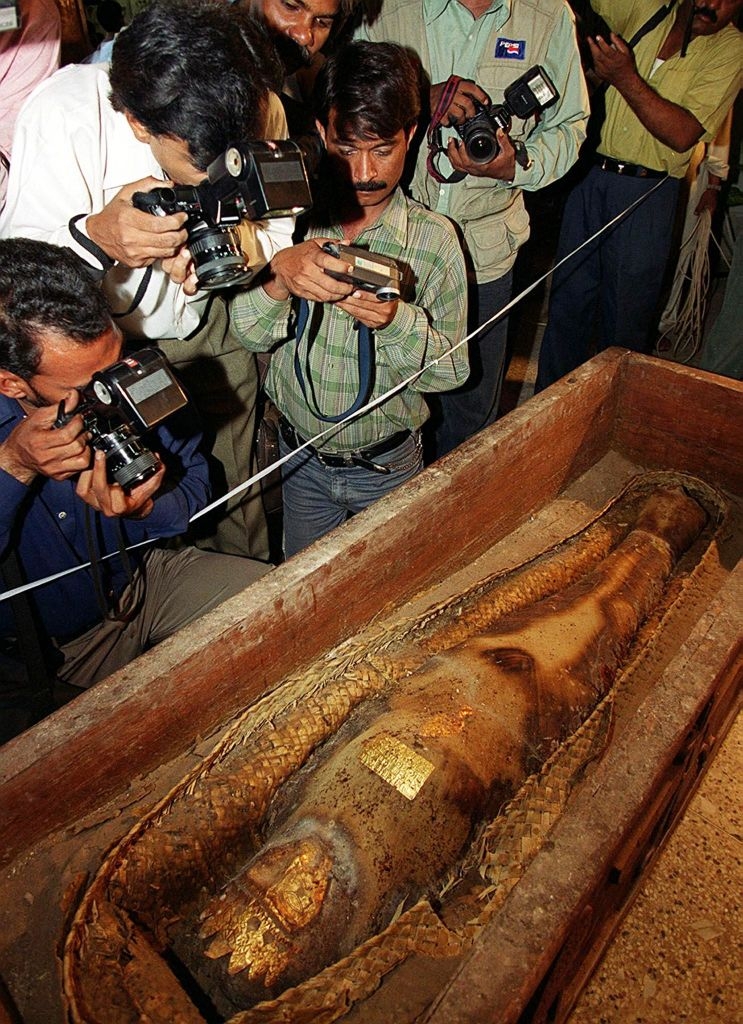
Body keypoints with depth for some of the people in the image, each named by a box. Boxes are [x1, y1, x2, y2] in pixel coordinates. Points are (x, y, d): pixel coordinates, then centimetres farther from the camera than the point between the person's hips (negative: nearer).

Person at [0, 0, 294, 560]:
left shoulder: (263, 111, -20)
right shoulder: (64, 113, -31)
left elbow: (278, 227, -9)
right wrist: (96, 236, -52)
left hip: (211, 326, 3)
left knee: (236, 501, 15)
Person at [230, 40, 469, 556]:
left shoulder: (434, 238, -13)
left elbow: (450, 370, -14)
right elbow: (251, 331, -16)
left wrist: (397, 319, -34)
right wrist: (281, 275, -37)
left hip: (388, 465, -1)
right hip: (300, 455, 2)